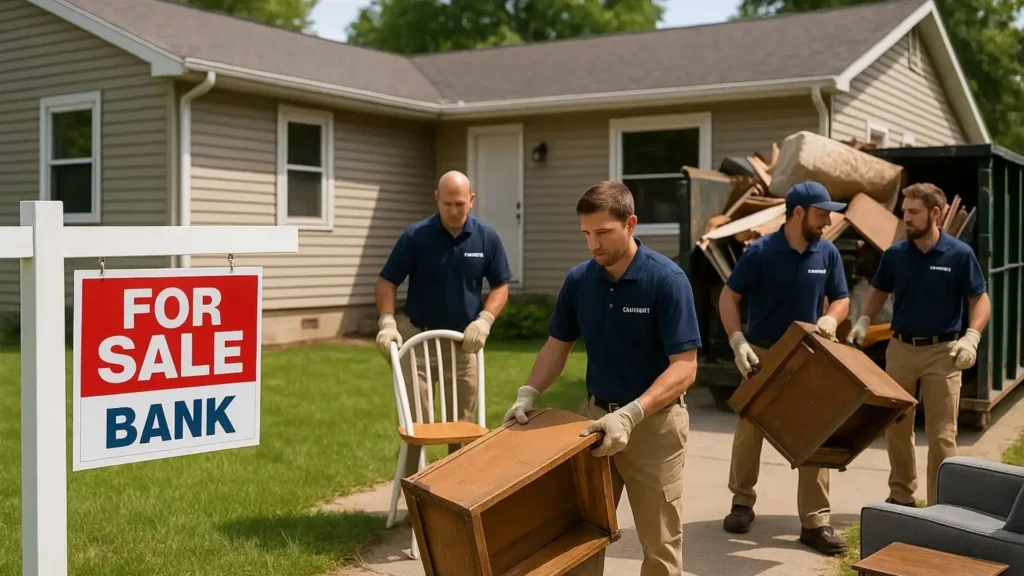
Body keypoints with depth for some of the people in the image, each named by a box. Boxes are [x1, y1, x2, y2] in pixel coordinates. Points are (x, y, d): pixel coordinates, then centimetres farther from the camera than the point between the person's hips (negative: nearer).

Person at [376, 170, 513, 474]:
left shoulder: (487, 237, -4)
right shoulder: (415, 236, -9)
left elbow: (500, 286, 3)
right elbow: (387, 282, -4)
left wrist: (484, 320, -13)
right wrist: (387, 322, -18)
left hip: (463, 342, 2)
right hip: (417, 337, -2)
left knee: (461, 423, 10)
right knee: (413, 420, 0)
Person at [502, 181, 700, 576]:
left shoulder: (667, 279, -17)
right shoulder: (578, 280, -1)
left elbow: (684, 367, -20)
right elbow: (557, 345, 10)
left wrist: (630, 415, -30)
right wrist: (528, 395, -5)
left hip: (653, 423, -5)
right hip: (595, 417, 5)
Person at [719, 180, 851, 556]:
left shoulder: (828, 253, -2)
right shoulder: (761, 251, -13)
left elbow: (841, 299, 7)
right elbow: (729, 297, -8)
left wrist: (829, 319, -16)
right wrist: (737, 340, -20)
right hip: (762, 353, -3)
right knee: (749, 431, 8)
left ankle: (815, 522, 7)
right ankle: (742, 502, 27)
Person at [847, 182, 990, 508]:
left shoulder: (960, 254, -7)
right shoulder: (895, 254, 2)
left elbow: (980, 300, -3)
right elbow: (878, 293, 14)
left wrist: (971, 337, -18)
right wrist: (863, 321, -3)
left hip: (942, 352, -4)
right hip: (900, 349, 4)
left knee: (941, 435, -2)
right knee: (896, 429, 11)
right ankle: (901, 497, 26)